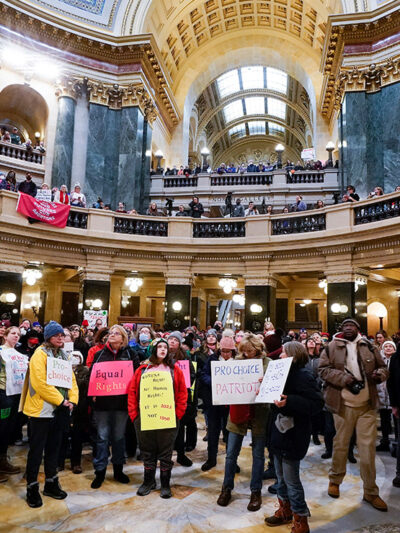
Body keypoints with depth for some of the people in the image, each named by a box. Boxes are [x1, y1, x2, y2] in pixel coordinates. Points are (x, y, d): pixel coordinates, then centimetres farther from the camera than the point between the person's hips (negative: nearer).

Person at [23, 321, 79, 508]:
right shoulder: (40, 354, -11)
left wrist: (72, 400, -4)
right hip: (41, 410, -7)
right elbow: (40, 383, -21)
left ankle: (51, 483, 28)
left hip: (59, 410, 7)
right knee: (36, 450, 4)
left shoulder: (64, 355, 11)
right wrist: (61, 400, -17)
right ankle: (32, 488, 17)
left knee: (54, 447, 16)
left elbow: (71, 379, 11)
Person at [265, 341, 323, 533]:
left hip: (293, 436, -9)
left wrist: (289, 401, -35)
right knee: (280, 476, 20)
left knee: (291, 479, 2)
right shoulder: (286, 373, 10)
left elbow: (316, 404, -26)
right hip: (280, 432, 9)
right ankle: (285, 510, 38)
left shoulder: (303, 376, -18)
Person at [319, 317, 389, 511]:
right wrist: (344, 378, -18)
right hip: (344, 405, -2)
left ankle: (370, 492, 19)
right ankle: (335, 480, 32)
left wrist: (379, 374, -8)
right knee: (341, 444, 10)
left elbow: (383, 367, 15)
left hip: (367, 405, 2)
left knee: (368, 447, 5)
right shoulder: (332, 347, -1)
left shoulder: (369, 347, 8)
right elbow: (323, 369, -6)